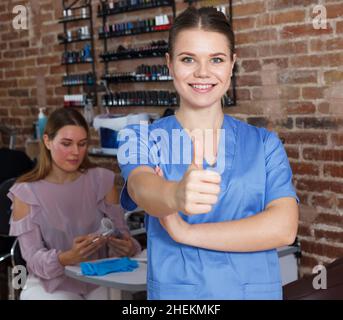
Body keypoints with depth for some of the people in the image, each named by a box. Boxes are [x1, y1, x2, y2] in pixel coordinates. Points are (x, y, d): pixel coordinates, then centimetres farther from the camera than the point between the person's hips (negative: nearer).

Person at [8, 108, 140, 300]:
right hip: (51, 284, -2)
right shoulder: (26, 193, -6)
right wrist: (68, 258, -29)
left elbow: (121, 232, 0)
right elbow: (34, 259, -10)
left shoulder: (103, 181, 2)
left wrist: (126, 247, -24)